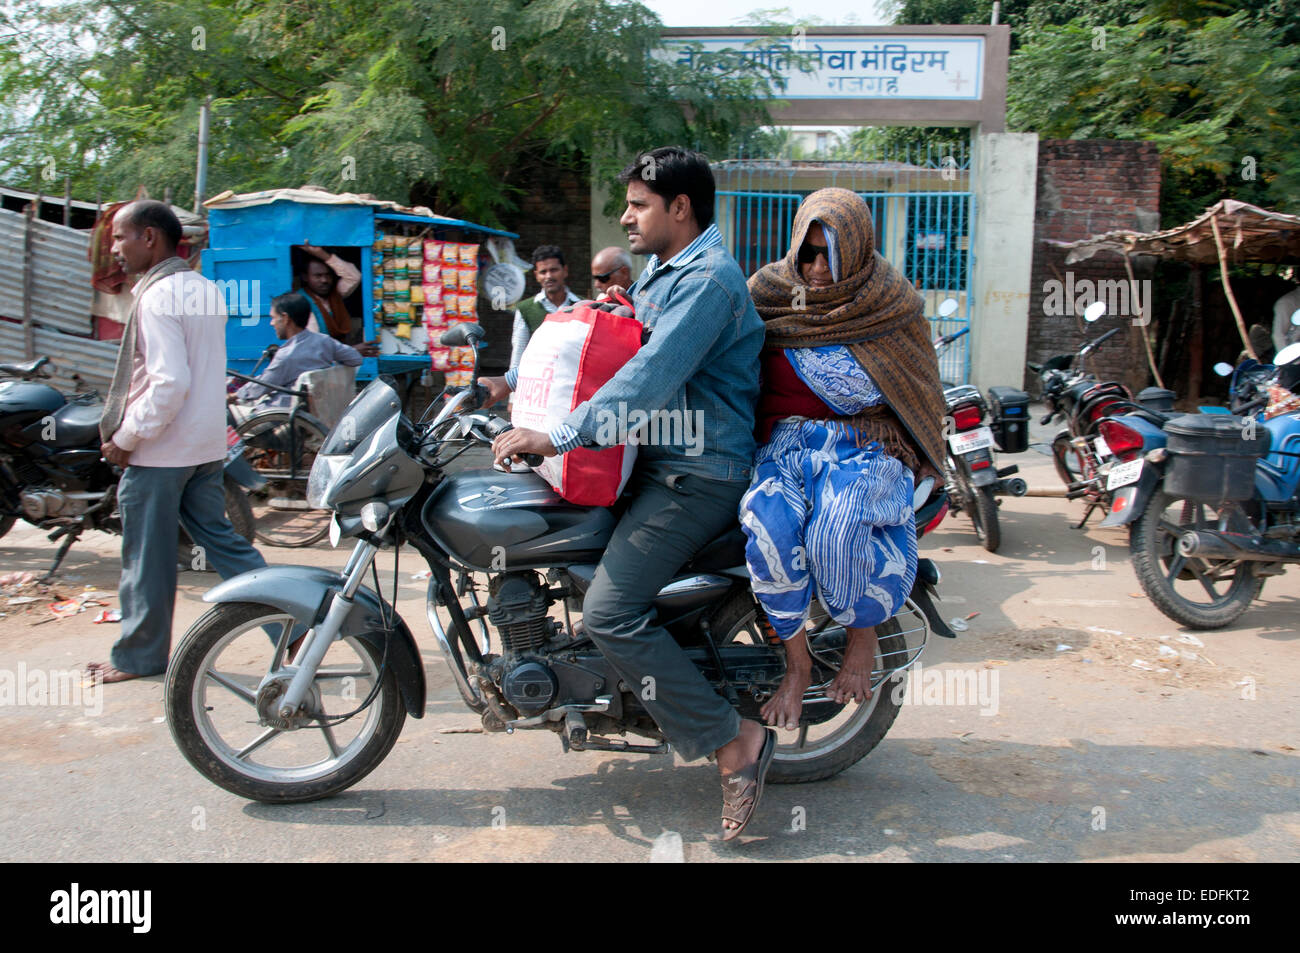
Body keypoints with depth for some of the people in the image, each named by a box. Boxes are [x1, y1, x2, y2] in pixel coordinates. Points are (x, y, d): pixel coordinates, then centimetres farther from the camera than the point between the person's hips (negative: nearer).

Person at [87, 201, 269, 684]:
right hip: (207, 443, 8)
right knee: (219, 537, 14)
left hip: (159, 449, -8)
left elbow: (169, 382, -24)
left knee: (148, 557, 6)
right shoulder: (207, 289, 10)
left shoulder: (157, 296, -17)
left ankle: (139, 655, 20)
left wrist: (125, 438, -15)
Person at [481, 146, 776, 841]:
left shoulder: (707, 281, -16)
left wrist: (555, 437, -29)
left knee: (609, 612, -19)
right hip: (658, 458, 11)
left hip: (698, 475, -11)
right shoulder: (661, 271, 19)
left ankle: (734, 741, -9)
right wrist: (511, 382, 16)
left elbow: (650, 378, -27)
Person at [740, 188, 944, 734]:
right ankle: (797, 663, -10)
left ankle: (864, 637, -3)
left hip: (867, 448, -2)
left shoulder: (894, 305, 3)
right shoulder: (768, 292, 7)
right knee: (766, 524, -32)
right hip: (784, 445, 2)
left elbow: (921, 396, 10)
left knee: (834, 530, -35)